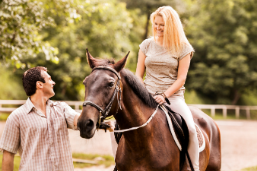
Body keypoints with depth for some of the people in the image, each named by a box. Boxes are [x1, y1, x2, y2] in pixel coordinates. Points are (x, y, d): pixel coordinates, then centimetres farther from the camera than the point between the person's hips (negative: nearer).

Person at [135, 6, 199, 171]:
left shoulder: (183, 47, 1)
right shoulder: (147, 45, 9)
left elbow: (181, 78, -3)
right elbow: (139, 75, 11)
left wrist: (165, 95, -17)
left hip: (173, 95, -3)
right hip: (148, 96, 3)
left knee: (190, 128, -26)